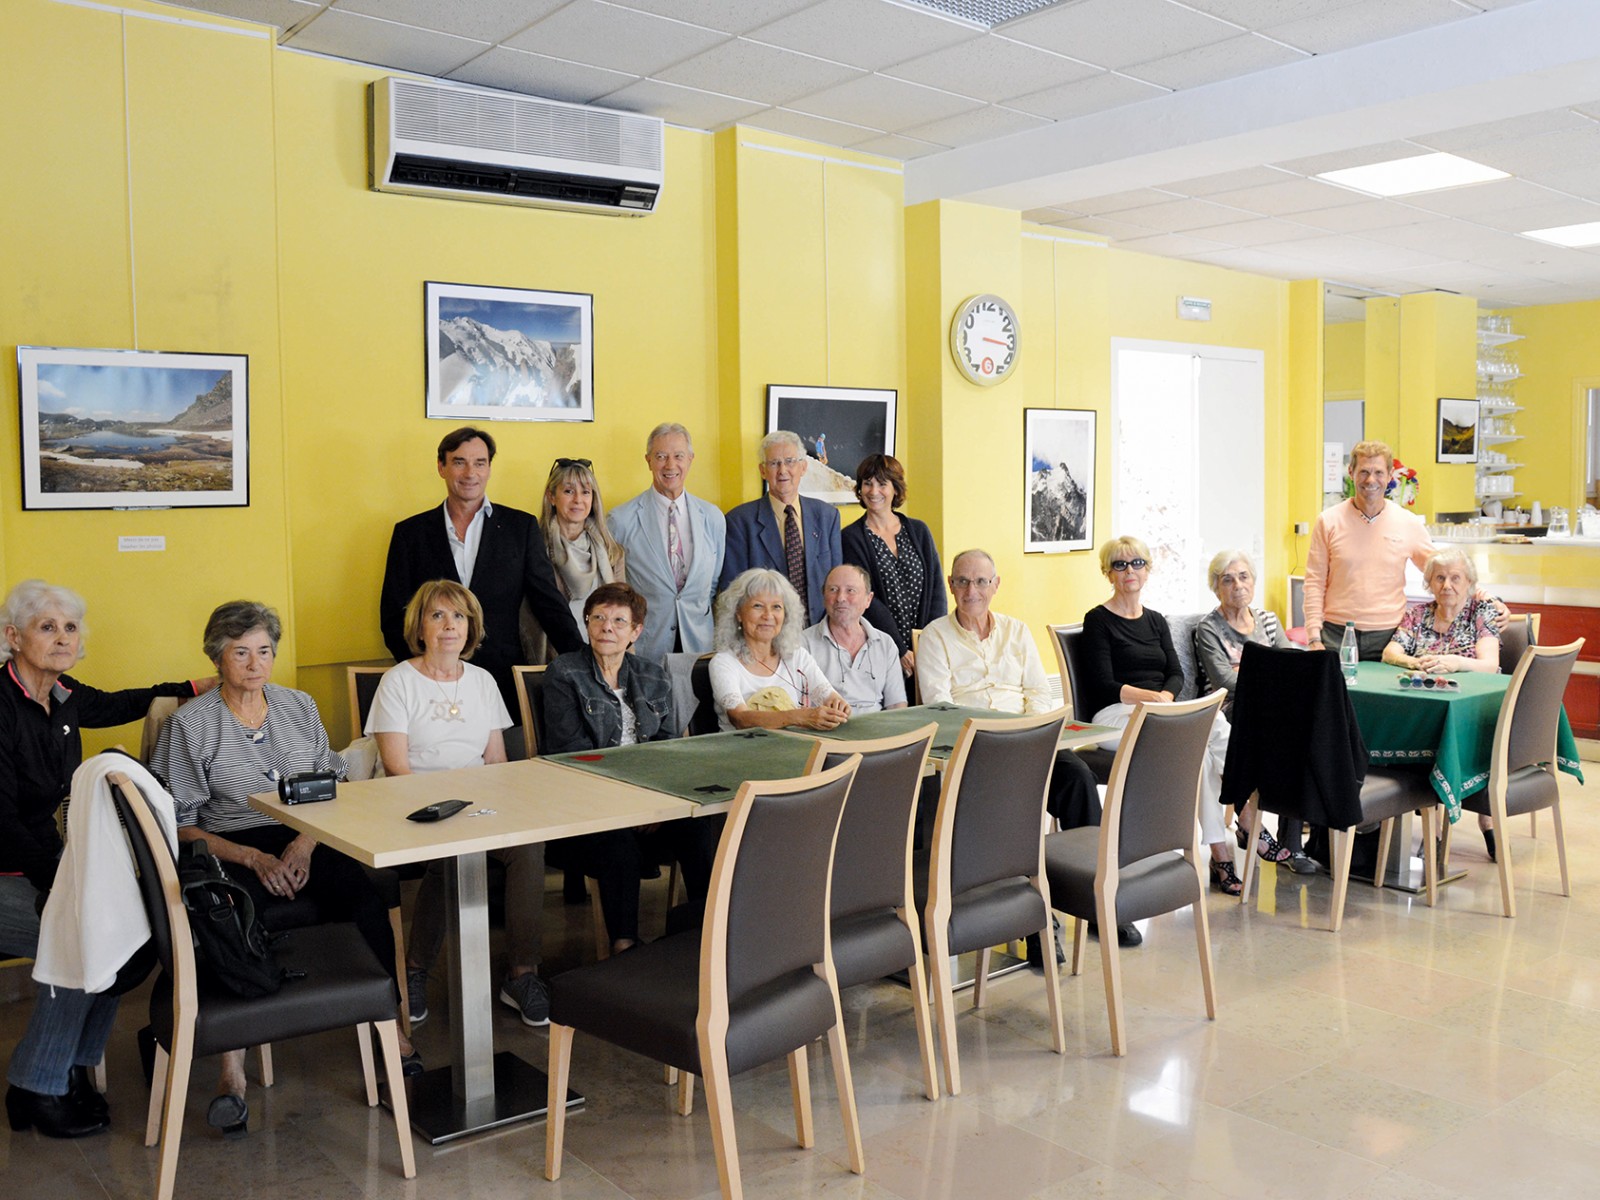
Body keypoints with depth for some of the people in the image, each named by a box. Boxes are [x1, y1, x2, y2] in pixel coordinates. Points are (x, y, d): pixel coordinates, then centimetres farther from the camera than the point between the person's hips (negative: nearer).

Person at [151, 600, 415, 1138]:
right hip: (231, 850, -3)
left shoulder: (300, 706, 13)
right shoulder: (189, 724, 2)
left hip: (306, 844, 3)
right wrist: (254, 858, -15)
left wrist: (306, 842, -7)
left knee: (368, 888, -29)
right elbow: (180, 826, -2)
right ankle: (232, 1070, -31)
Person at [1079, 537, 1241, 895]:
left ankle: (1220, 856, -28)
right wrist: (1152, 697, -20)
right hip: (1115, 716, -5)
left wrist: (1165, 697, -13)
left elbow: (1176, 673, 10)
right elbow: (1103, 686, -8)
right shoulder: (1098, 620, 2)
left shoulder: (1155, 621, 21)